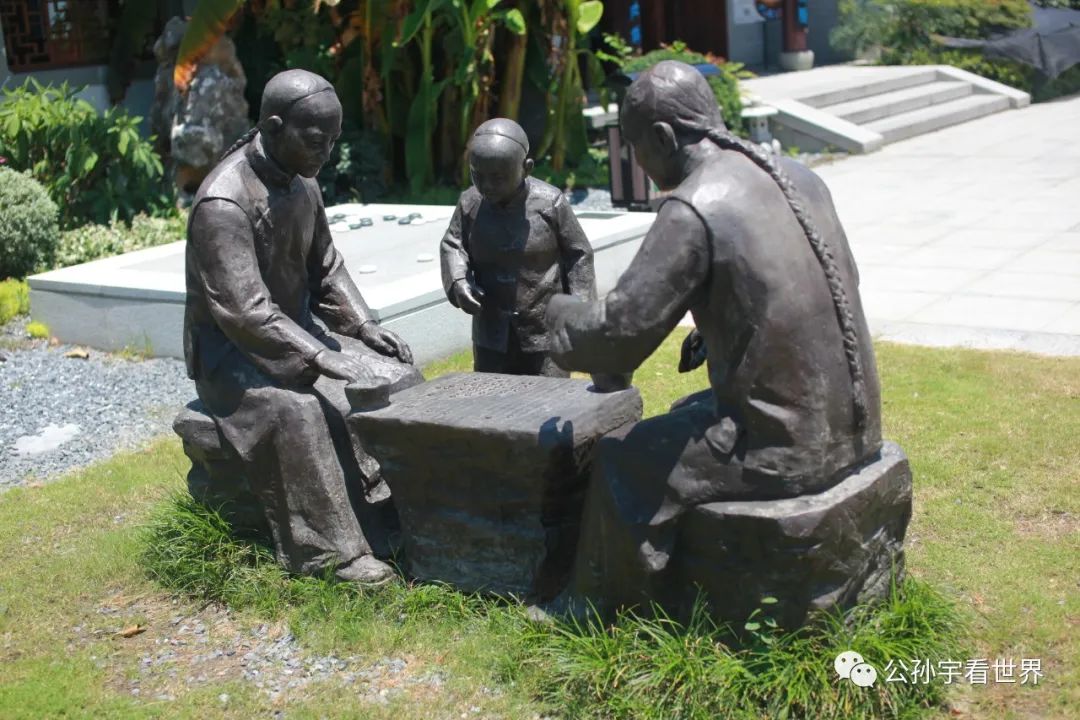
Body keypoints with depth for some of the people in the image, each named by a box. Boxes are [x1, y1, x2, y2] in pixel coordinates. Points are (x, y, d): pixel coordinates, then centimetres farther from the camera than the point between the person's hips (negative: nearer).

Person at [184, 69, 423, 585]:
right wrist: (323, 359, -33)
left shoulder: (302, 184, 3)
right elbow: (244, 311, -29)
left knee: (397, 377, -7)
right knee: (297, 411, -35)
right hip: (232, 352, -8)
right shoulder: (224, 202, -24)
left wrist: (363, 326, -2)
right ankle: (330, 551, -26)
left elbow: (325, 268, 13)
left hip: (298, 335, 8)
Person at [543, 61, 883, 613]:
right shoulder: (798, 178, 6)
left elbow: (620, 333, -17)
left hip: (788, 447, -9)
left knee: (622, 462, 7)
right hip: (854, 423, 9)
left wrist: (560, 314, 5)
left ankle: (621, 613, 26)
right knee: (688, 414, 29)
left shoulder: (693, 210, -18)